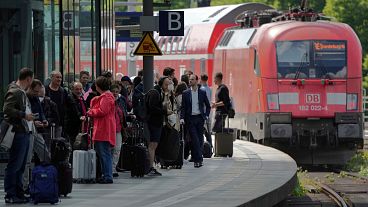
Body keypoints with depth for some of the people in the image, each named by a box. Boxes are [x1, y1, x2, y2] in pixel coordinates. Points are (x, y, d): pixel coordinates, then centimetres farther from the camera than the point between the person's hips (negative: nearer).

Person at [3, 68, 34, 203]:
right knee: (14, 165, -7)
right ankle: (10, 196, -6)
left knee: (21, 166, 14)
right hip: (18, 133, -10)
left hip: (25, 132, 10)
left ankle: (19, 194, 19)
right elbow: (7, 109, -22)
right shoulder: (14, 92, -12)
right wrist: (24, 115, -19)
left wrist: (32, 120, 21)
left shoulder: (22, 93, 19)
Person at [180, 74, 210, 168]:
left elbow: (208, 106, 15)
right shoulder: (186, 93, 4)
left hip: (200, 118, 1)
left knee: (200, 139, 3)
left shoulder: (202, 93, 6)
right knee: (195, 140, -9)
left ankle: (196, 159, 13)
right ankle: (199, 159, -9)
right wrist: (182, 118, -10)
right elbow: (183, 107, 3)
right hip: (190, 119, -1)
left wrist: (206, 115, 4)